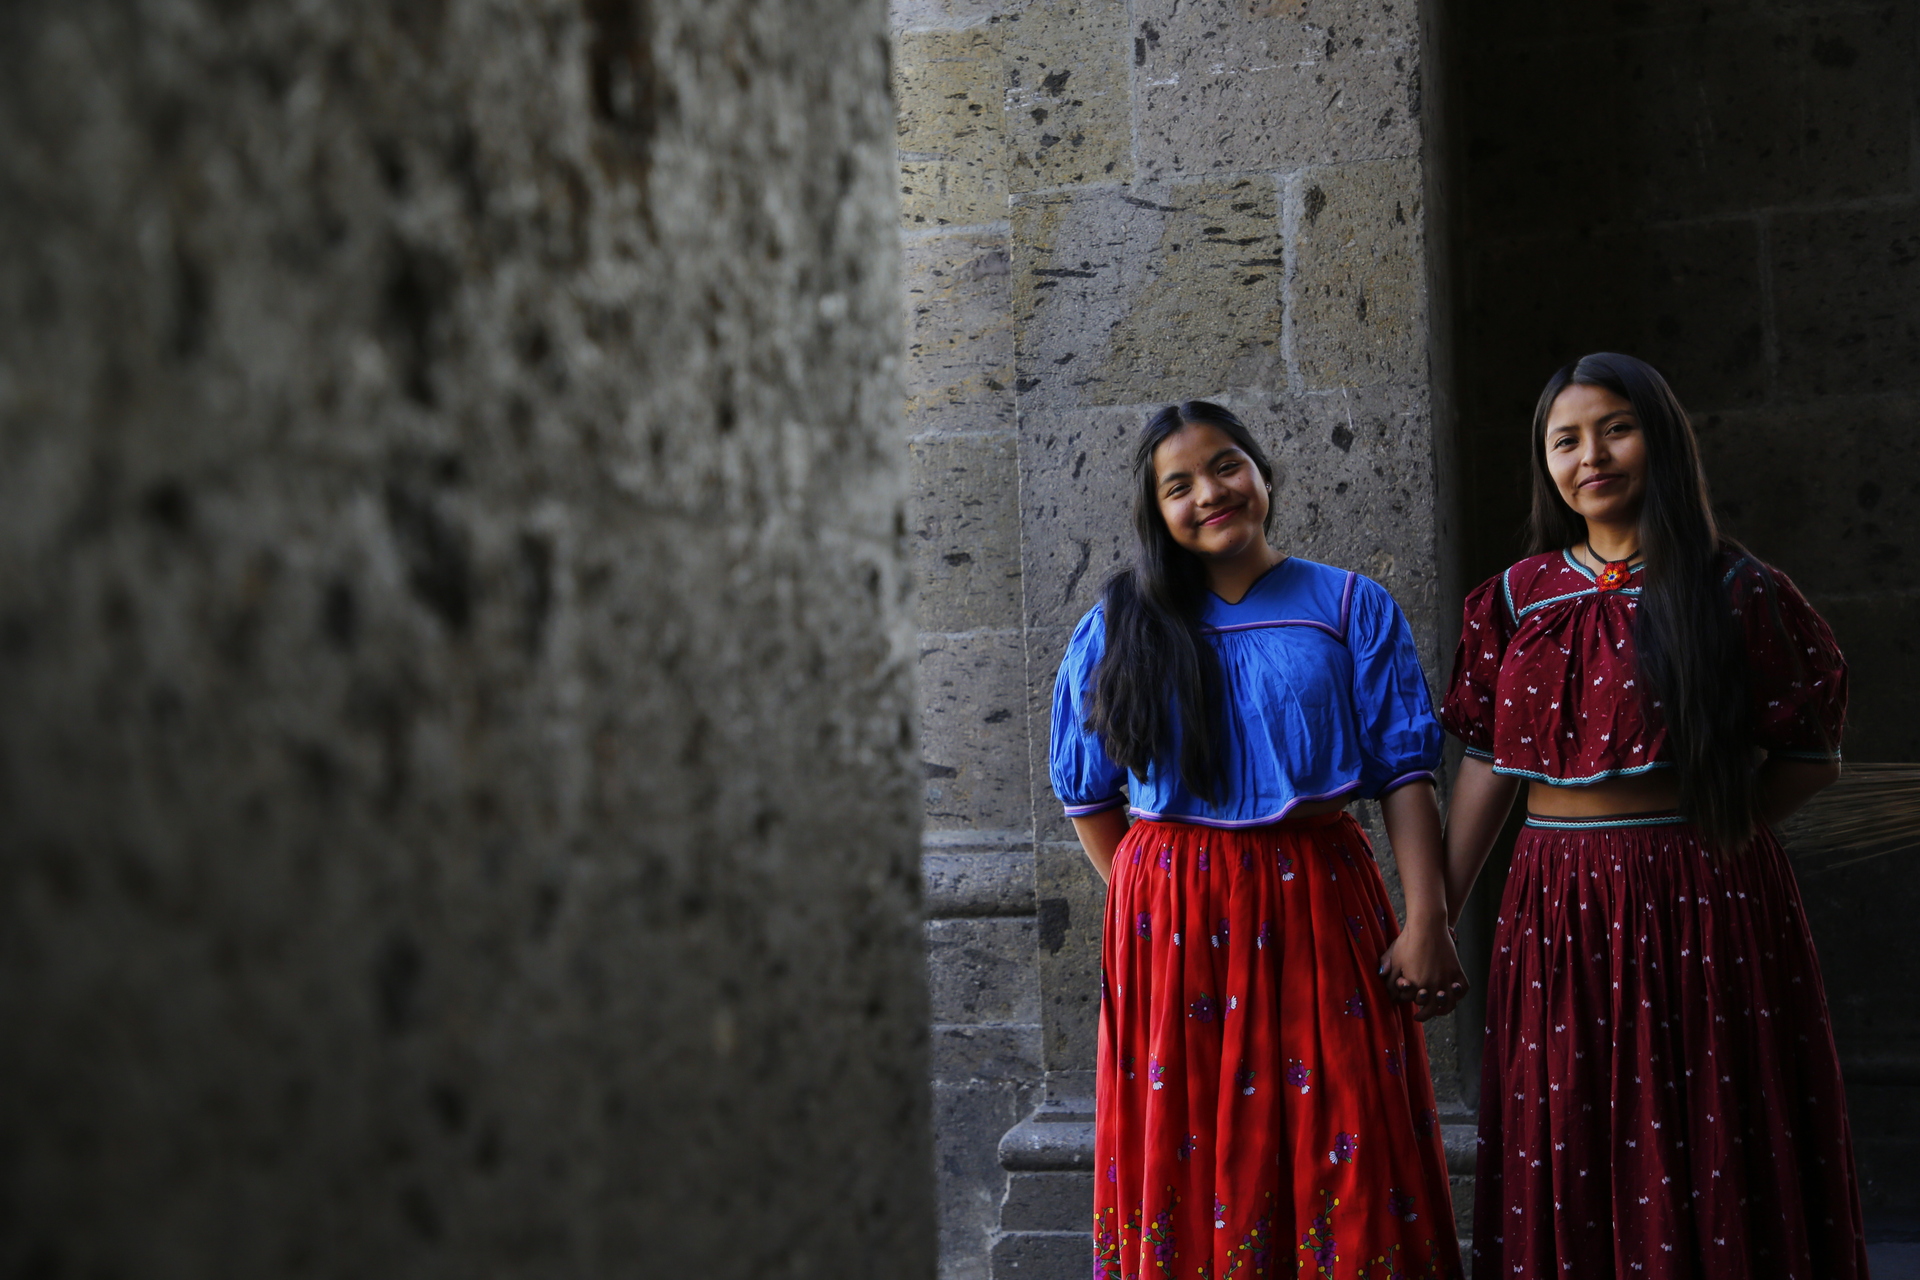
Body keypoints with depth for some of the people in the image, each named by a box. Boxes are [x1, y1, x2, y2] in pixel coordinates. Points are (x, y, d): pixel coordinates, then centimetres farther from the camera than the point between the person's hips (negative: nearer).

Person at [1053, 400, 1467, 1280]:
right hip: (1172, 915, 1)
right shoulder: (1117, 628, 6)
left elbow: (1404, 774, -2)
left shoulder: (1351, 608, 3)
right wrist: (1146, 900, 4)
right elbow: (1089, 796, 12)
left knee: (1339, 1141, 1)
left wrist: (1426, 920, -10)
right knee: (1191, 1153, 6)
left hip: (1318, 902, -1)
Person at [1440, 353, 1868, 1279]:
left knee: (1710, 1160, 2)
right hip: (1556, 911, 3)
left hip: (1702, 909, -3)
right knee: (1565, 1164, 8)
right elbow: (1486, 767, 8)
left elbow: (1811, 757, 0)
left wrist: (1704, 821, -9)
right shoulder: (1518, 598, 8)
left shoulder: (1733, 592, -2)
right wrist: (1433, 923, 5)